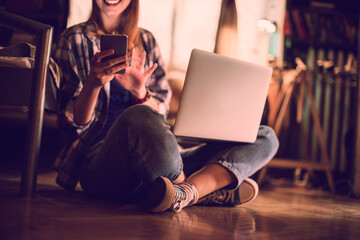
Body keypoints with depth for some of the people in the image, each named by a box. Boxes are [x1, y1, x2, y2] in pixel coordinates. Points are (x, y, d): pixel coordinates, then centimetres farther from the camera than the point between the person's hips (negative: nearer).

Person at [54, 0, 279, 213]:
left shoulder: (146, 41, 18)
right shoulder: (76, 39, 7)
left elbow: (161, 114, 12)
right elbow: (73, 124, 0)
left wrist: (140, 91, -10)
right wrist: (93, 83, -20)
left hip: (154, 164, 5)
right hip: (102, 164, -5)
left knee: (266, 137, -8)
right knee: (139, 117, -40)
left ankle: (184, 192, -34)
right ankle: (209, 191, -18)